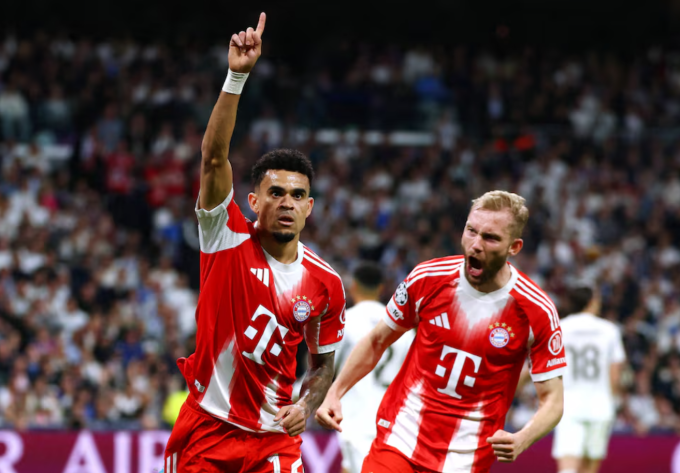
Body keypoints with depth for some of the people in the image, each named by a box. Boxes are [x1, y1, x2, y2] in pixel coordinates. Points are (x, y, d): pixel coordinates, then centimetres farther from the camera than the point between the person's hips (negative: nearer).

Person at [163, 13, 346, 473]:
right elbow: (214, 156, -20)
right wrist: (237, 76, -30)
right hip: (205, 429, -1)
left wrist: (306, 407, -8)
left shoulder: (325, 283, 0)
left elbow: (323, 361, 14)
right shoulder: (230, 239, -6)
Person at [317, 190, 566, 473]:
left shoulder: (537, 312, -9)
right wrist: (334, 393, 3)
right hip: (399, 439, 1)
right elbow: (377, 341, 12)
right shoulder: (427, 278, -3)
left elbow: (552, 399, -5)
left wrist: (521, 441, -25)